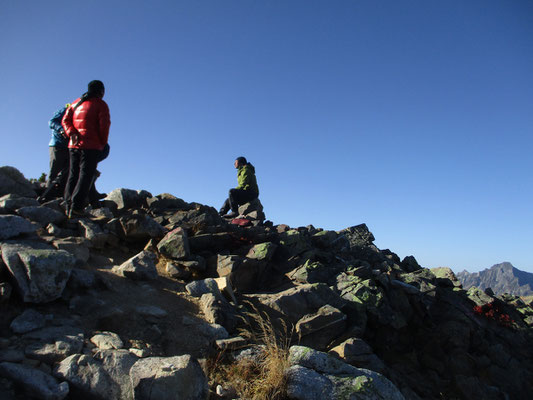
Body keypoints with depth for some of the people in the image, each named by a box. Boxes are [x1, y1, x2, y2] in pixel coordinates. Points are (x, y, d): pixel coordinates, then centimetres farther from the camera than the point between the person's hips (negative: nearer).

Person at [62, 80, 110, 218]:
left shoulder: (76, 102, 20)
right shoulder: (100, 104, 1)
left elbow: (65, 120, 9)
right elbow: (104, 125, -9)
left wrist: (72, 133, -1)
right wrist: (103, 144, 1)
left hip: (74, 145, 6)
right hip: (91, 146, -6)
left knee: (73, 175, 10)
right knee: (86, 175, -8)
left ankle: (69, 205, 5)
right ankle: (76, 207, -17)